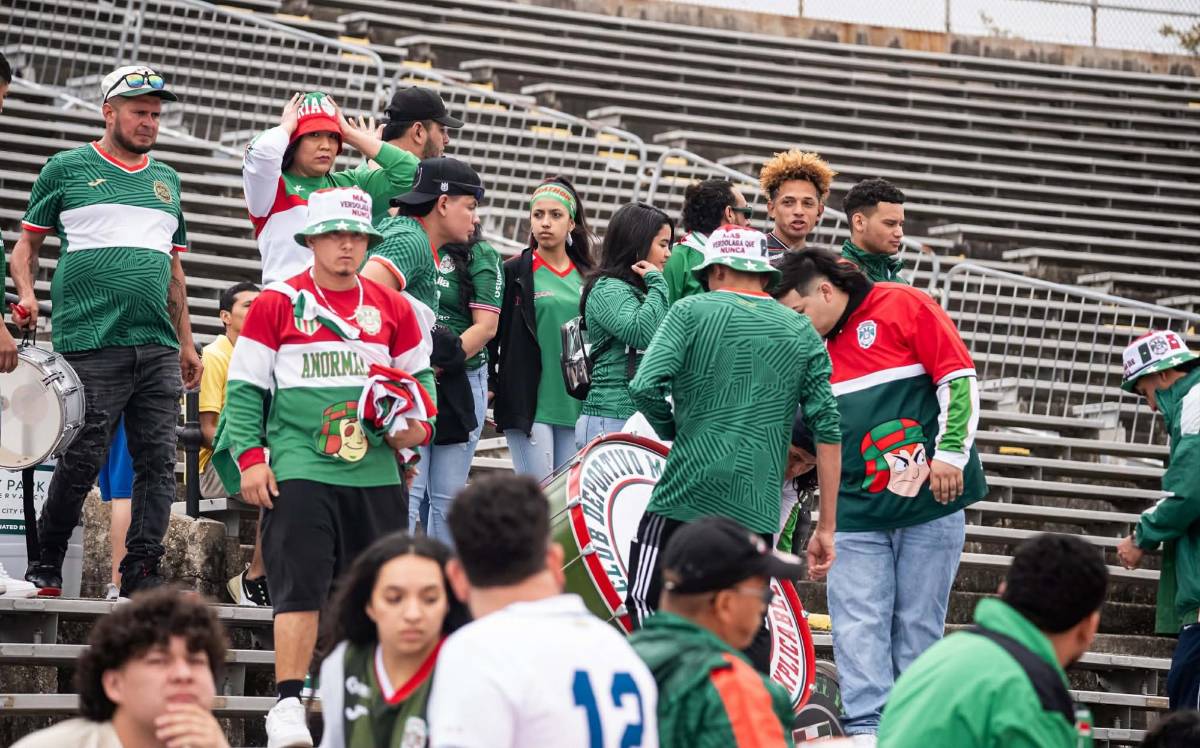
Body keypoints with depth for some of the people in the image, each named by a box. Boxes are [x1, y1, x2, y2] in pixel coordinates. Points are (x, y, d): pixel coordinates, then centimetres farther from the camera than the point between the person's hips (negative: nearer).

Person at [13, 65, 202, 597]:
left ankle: (141, 575, 2)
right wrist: (26, 294, -9)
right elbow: (27, 244, 9)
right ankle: (45, 567, 7)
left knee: (158, 461, -2)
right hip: (90, 346, -5)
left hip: (158, 349, 5)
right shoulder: (66, 169, 6)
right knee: (81, 460, -6)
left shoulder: (166, 181, 19)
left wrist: (186, 343, 20)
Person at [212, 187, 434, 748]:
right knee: (300, 587, -10)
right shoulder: (277, 304, 2)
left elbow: (420, 376, 20)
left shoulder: (391, 307, 11)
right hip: (300, 469, -4)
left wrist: (419, 426, 1)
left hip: (377, 472, 4)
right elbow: (245, 386, 3)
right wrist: (249, 457, -6)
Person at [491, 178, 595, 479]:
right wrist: (497, 388, -3)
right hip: (529, 403, -5)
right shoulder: (514, 272, 1)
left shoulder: (586, 277, 14)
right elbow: (489, 333, 1)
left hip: (576, 406, 5)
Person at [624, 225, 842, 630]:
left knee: (646, 606, 1)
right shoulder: (802, 333, 12)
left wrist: (674, 431, 9)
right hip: (758, 509, 4)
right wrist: (826, 529, 9)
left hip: (686, 495, -4)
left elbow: (647, 386, -12)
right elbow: (827, 429, 6)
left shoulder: (691, 312, 3)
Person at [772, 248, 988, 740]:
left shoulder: (902, 307, -4)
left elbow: (959, 377, -6)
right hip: (857, 510, 5)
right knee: (859, 623, -6)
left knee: (918, 624, 1)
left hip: (930, 498, -5)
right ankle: (867, 728, -9)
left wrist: (951, 452, -13)